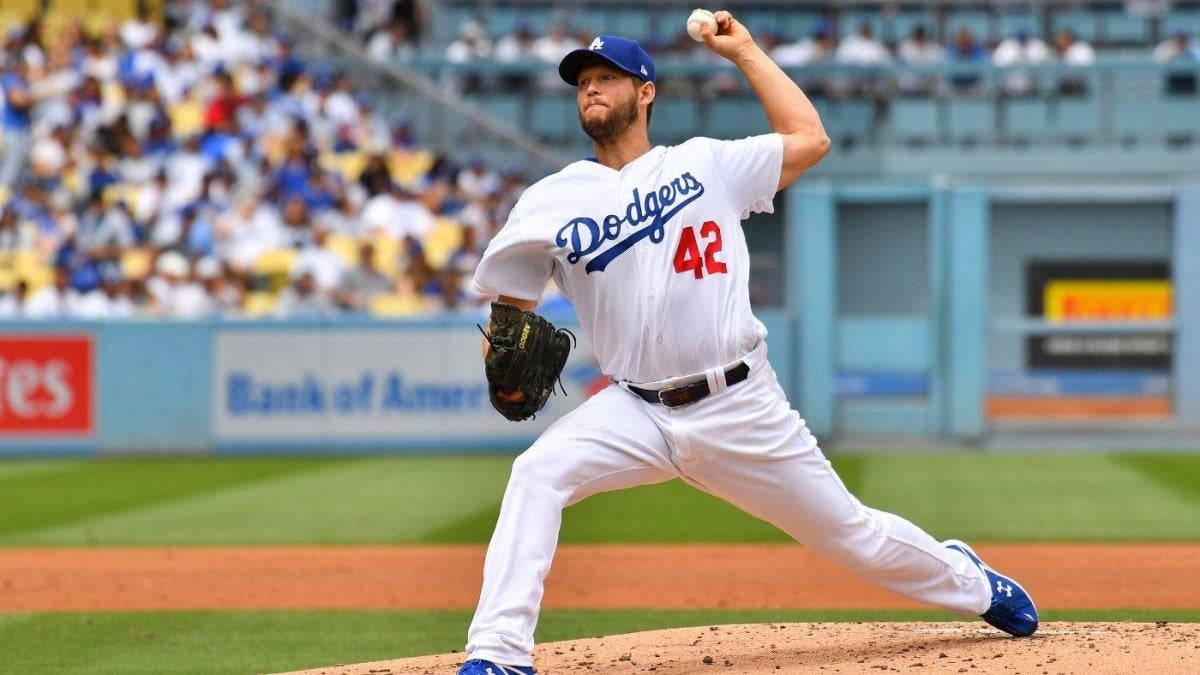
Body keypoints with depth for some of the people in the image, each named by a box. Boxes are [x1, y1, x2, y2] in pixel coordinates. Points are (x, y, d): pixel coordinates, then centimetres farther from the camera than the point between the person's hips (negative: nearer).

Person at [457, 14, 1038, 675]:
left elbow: (809, 137, 5)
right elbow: (509, 300, 11)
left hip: (742, 409, -1)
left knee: (852, 534, 7)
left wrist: (744, 52, 8)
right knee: (536, 473, -26)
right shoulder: (551, 201, 5)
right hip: (636, 413, 1)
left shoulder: (707, 163, 4)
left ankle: (966, 578, 36)